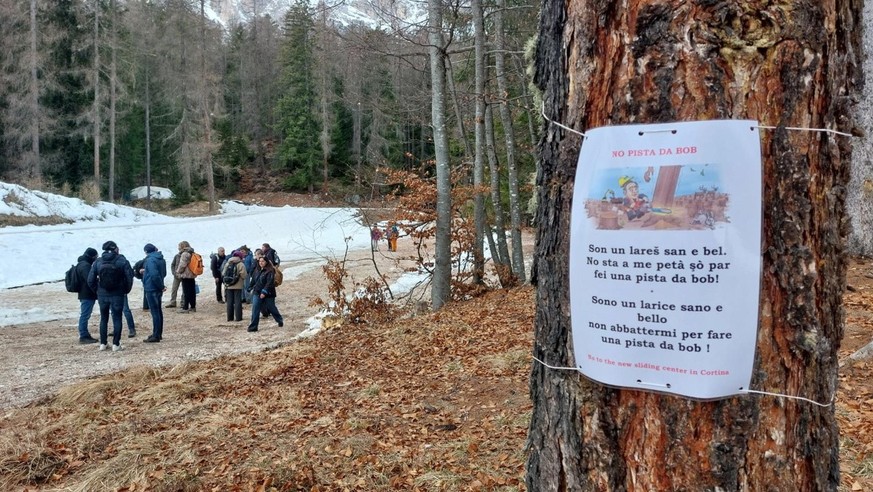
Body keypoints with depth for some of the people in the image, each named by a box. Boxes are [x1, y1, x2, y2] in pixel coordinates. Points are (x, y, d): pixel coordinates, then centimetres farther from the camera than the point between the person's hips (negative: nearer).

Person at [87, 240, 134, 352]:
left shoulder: (98, 262, 1)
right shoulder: (122, 260, -7)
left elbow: (90, 280, 0)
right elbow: (129, 277, -11)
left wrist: (97, 290, 12)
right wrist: (126, 290, 2)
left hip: (102, 295, 3)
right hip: (117, 295, -3)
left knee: (104, 319, 14)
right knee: (117, 319, 3)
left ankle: (103, 344, 17)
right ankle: (116, 344, 2)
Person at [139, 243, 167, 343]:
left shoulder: (150, 260, -17)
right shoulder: (161, 259, 10)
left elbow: (154, 275, -27)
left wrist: (161, 286, -17)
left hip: (151, 289, -9)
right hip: (158, 289, 9)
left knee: (155, 312, -6)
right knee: (158, 311, 16)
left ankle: (156, 336, -3)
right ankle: (158, 334, 24)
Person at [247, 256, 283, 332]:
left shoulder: (270, 271, -14)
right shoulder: (258, 271, 11)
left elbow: (269, 283, -21)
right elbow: (254, 281, 24)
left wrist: (264, 292, -26)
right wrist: (253, 288, 18)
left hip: (268, 294, -6)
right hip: (257, 293, 6)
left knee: (272, 308, 10)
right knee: (255, 310, -4)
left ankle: (280, 321, 33)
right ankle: (253, 327, -3)